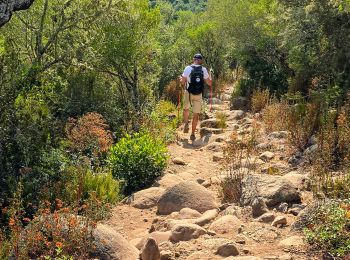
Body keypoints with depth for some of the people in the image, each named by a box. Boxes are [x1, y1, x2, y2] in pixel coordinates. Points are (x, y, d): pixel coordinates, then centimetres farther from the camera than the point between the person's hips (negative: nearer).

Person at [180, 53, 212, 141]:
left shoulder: (188, 68, -7)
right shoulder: (204, 70, -3)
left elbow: (183, 82, -7)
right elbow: (209, 83, 1)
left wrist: (181, 79, 15)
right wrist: (209, 77, 21)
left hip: (188, 93, -1)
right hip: (198, 94, 1)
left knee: (186, 109, 25)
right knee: (196, 114, 8)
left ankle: (186, 123, 2)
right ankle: (193, 134, 7)